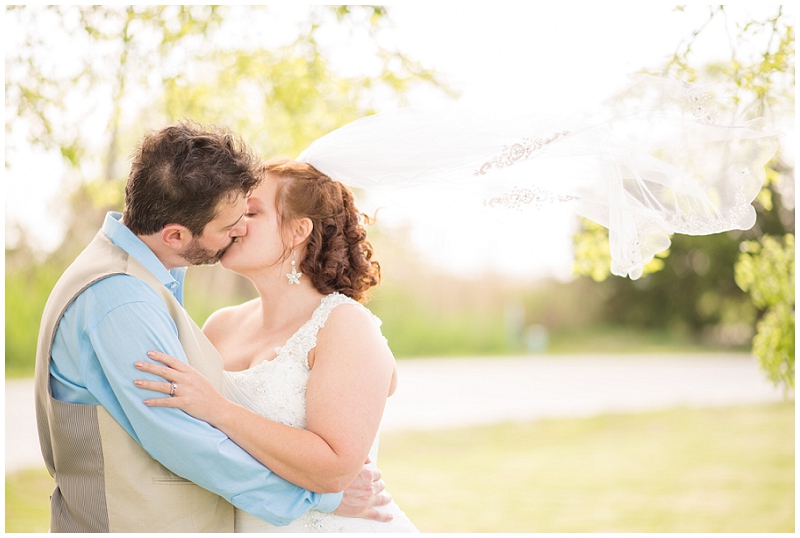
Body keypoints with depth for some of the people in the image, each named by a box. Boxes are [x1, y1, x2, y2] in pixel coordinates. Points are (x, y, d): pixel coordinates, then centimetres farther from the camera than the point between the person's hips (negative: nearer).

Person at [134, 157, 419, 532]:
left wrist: (218, 410, -29)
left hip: (335, 527, -6)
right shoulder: (221, 325, 3)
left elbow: (335, 470, -27)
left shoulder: (344, 324, -15)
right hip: (243, 527, 6)